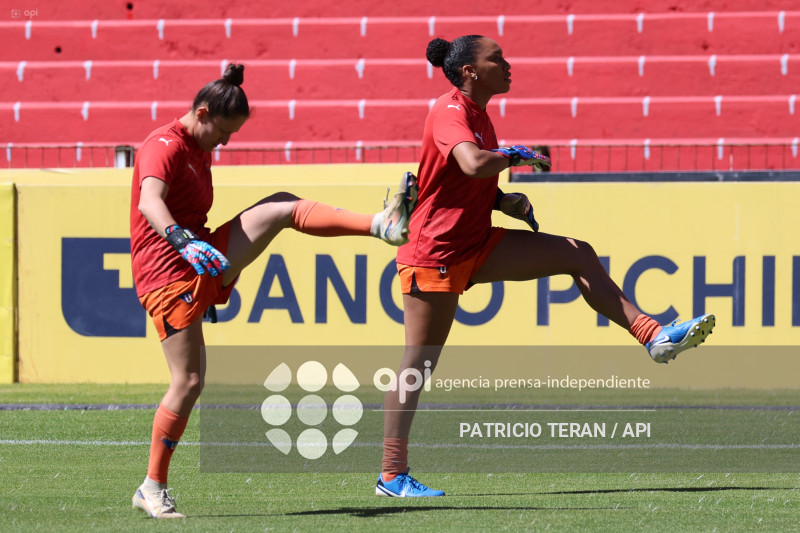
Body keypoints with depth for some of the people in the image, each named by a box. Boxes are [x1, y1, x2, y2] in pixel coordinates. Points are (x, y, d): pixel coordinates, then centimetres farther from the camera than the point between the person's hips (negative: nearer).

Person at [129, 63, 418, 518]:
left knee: (284, 207, -1)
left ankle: (380, 224, -15)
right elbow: (150, 200, -33)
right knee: (189, 381, -11)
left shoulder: (200, 149, 18)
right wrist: (182, 240, -50)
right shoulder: (165, 147, -13)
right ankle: (153, 488, -3)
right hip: (168, 272, -9)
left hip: (203, 263, 9)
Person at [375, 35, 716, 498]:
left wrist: (504, 201, 4)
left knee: (577, 255, 0)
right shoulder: (450, 112, -17)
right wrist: (520, 156, -19)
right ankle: (392, 475, 1)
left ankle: (653, 336, -4)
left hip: (475, 243, 9)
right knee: (419, 361, -5)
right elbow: (472, 164, -37)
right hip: (435, 250, -9)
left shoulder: (477, 113, 12)